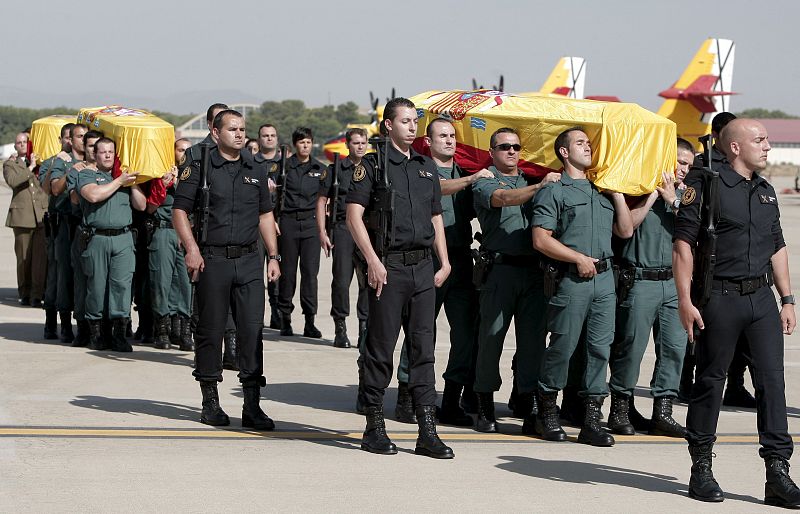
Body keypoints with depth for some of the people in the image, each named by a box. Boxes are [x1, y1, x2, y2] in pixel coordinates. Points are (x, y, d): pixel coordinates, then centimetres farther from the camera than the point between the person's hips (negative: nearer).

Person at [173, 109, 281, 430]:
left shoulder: (255, 171, 14)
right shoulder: (199, 168, 0)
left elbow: (265, 214, 19)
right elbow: (179, 210, -2)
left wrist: (273, 256, 12)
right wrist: (192, 249, -14)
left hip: (249, 261, 3)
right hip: (212, 259, -3)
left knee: (252, 330, -3)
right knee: (210, 330, 3)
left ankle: (252, 406, -1)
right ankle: (210, 402, 14)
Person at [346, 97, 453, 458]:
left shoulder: (427, 167, 16)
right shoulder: (373, 165, -2)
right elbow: (354, 215, -9)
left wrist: (444, 262, 12)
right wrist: (373, 261, -16)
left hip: (423, 266, 6)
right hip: (388, 265, -5)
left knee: (424, 348, 4)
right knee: (381, 347, 0)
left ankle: (427, 432, 5)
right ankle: (374, 428, 8)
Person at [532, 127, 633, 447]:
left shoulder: (601, 190, 20)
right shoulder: (554, 191, 1)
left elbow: (625, 231, 19)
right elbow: (541, 240, -7)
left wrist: (617, 193, 12)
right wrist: (579, 258, -11)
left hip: (604, 277, 6)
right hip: (571, 280, -6)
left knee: (600, 347, 2)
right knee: (563, 346, -3)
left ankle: (591, 420, 4)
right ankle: (547, 411, 12)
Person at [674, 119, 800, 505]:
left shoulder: (766, 191, 16)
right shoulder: (706, 185, -6)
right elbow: (683, 244, -9)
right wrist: (685, 301, -15)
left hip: (761, 297, 6)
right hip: (720, 296, -6)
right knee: (710, 382, 3)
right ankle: (701, 470, 13)